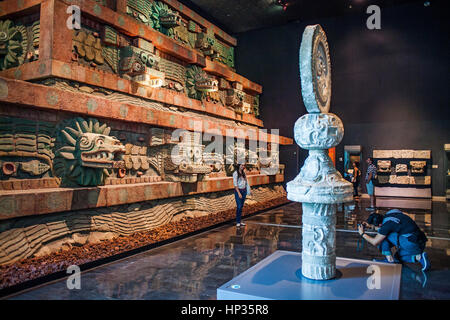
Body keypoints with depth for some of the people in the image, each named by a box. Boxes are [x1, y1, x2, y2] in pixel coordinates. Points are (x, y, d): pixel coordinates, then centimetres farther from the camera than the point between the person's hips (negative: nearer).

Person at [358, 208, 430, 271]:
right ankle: (419, 257, 7)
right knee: (397, 257, 28)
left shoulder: (387, 223, -14)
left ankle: (389, 259, -1)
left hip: (411, 245, -9)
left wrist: (362, 234, 6)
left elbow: (375, 242, -6)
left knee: (383, 236, -2)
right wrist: (371, 226, 28)